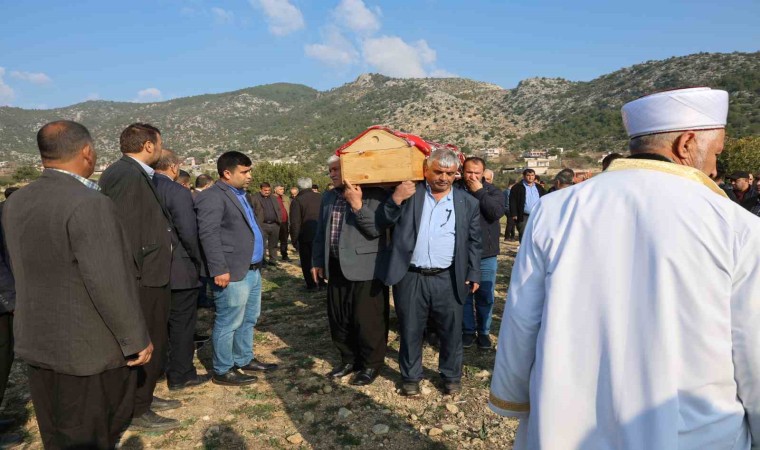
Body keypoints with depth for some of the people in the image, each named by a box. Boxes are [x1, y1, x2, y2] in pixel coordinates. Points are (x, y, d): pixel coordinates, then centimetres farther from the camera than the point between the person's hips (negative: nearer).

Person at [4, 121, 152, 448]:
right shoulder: (89, 204, -22)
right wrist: (136, 340, -14)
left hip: (37, 343, 8)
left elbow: (23, 271, 7)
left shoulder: (15, 203, 3)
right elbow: (108, 284, -24)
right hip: (89, 348, -8)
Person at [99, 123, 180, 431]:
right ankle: (137, 412, 18)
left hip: (152, 274, 11)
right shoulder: (125, 174, -19)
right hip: (142, 278, -11)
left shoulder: (139, 174, 14)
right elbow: (125, 231, -24)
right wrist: (134, 277, -22)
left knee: (153, 343, 21)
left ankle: (144, 398, 37)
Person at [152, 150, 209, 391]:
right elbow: (188, 233, -22)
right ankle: (181, 375, 16)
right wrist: (197, 261, -6)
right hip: (179, 270, -7)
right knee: (182, 324, 6)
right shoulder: (178, 192, -16)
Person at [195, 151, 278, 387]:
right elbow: (208, 234, -21)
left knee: (248, 320, 19)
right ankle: (223, 371, 15)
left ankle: (244, 361, 33)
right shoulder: (213, 197, -13)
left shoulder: (241, 194, 18)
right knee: (228, 323, 1)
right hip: (232, 273, -10)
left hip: (252, 269, 10)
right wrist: (219, 269, -24)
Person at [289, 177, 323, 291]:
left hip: (306, 236, -4)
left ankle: (312, 284, 9)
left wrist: (294, 239, -5)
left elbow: (295, 223, -14)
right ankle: (320, 281, 23)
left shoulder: (297, 201, -11)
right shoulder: (320, 198, 4)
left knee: (307, 261, 7)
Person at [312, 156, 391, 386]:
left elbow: (376, 230, -17)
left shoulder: (374, 194, -8)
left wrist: (357, 205, -23)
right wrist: (317, 261, 16)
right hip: (336, 268, 7)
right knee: (338, 319, 14)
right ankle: (349, 359, 33)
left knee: (367, 320, 2)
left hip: (365, 269, -6)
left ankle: (371, 364, 21)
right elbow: (321, 232, 17)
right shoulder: (329, 196, 13)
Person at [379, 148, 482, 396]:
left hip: (448, 280, 1)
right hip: (410, 278, 0)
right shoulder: (409, 193, 1)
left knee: (451, 331, 12)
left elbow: (473, 242, 9)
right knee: (410, 331, 12)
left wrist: (474, 274, 5)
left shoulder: (467, 202, 5)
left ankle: (451, 375, 34)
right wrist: (396, 199, -15)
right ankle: (411, 376, 32)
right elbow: (385, 221, 1)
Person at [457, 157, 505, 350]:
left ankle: (484, 332, 25)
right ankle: (468, 331, 26)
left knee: (485, 296, 9)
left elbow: (497, 211, -16)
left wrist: (479, 192, -14)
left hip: (486, 254, 1)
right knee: (464, 295, 10)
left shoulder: (493, 191, 3)